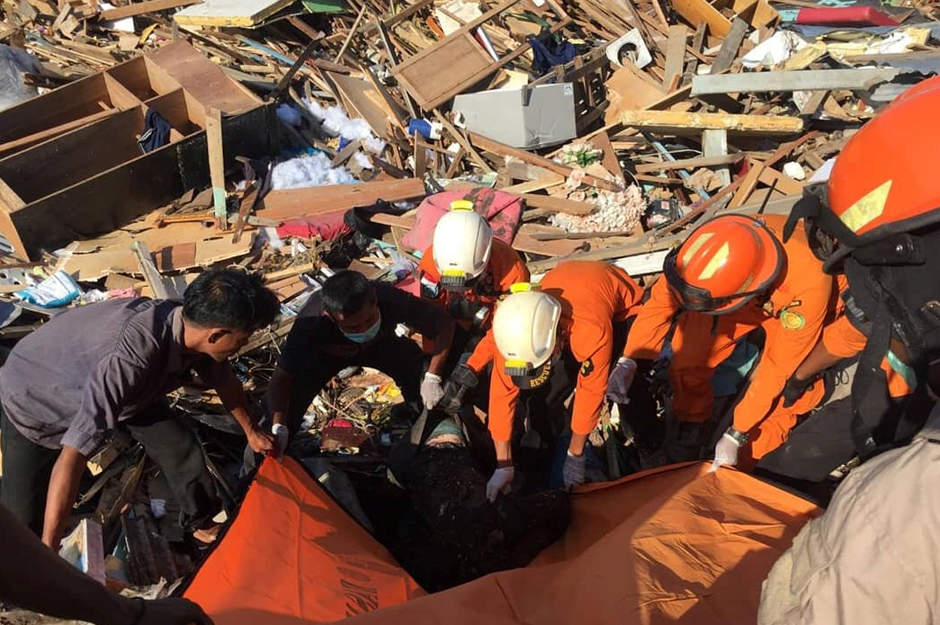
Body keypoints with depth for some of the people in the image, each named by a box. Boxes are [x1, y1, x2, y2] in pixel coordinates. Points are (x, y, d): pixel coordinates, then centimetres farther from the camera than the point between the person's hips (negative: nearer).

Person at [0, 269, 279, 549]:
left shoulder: (191, 327, -23)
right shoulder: (129, 359, -46)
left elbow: (224, 380, -1)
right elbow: (72, 457, -44)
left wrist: (252, 431, 15)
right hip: (35, 400, -6)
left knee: (181, 448, 2)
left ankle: (202, 522, 27)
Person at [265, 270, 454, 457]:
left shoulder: (391, 300, -41)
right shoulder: (311, 323, -41)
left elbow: (445, 323, -27)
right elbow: (282, 378, -30)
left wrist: (432, 378, -32)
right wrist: (278, 427, -43)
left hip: (379, 344, 1)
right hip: (325, 354, -1)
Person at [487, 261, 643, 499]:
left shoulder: (592, 330, -47)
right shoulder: (516, 328, -32)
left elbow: (590, 391, -33)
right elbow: (502, 393, -26)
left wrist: (575, 455, -20)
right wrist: (504, 465, -21)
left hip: (623, 304, -3)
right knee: (545, 391, -10)